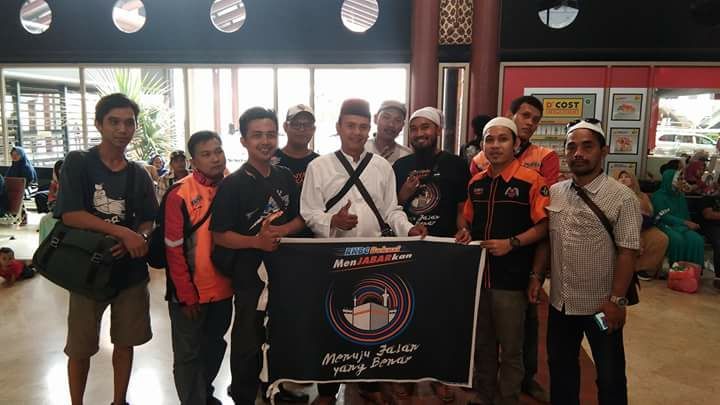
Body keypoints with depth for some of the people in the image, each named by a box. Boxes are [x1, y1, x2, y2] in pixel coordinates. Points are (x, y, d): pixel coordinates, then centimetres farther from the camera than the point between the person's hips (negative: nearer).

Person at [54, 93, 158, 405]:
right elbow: (70, 215, -16)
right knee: (80, 348, 9)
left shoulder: (139, 174, 5)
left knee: (125, 342, 12)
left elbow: (148, 222, 8)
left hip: (130, 270, 3)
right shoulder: (78, 163, -6)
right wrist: (124, 232, -22)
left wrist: (138, 239, -15)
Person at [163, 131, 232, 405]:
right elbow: (174, 250, -13)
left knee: (215, 348, 21)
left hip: (222, 290, 5)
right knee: (188, 355, 8)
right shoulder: (180, 194, -14)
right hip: (190, 293, -5)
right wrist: (187, 295, -13)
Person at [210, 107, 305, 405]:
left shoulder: (285, 177, 3)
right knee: (248, 341, 9)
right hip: (249, 273, -5)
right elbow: (219, 235, -13)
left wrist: (284, 230, -12)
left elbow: (301, 218, 9)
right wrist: (256, 241, -28)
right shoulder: (232, 184, -12)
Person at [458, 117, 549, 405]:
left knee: (510, 348, 9)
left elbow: (544, 226, -10)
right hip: (477, 275, 6)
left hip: (512, 279, -5)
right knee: (482, 344, 19)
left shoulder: (531, 180, -10)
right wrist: (464, 231, -1)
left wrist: (511, 243, -20)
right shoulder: (476, 182, 8)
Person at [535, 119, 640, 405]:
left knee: (609, 375, 13)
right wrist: (536, 276, 5)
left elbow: (627, 252, -14)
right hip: (560, 301, 5)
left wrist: (616, 299, -16)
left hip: (600, 304, -4)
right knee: (560, 366, 20)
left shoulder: (622, 198, -13)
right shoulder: (554, 193, 2)